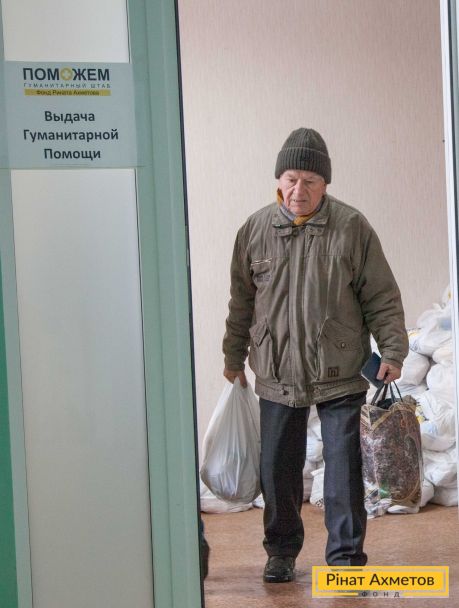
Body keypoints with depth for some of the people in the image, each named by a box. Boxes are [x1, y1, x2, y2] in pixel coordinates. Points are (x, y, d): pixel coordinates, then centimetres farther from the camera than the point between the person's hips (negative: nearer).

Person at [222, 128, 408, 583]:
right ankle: (281, 551, 26)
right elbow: (242, 300, 13)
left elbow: (382, 297, -1)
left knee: (344, 469, 1)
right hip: (276, 376, 2)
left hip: (340, 377, -2)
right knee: (277, 469, 9)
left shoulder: (351, 228, -5)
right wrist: (233, 356, 17)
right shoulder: (255, 230, 2)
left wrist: (393, 351, -8)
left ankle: (346, 556, 13)